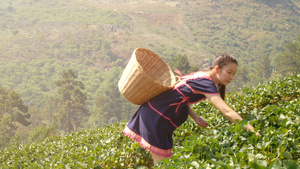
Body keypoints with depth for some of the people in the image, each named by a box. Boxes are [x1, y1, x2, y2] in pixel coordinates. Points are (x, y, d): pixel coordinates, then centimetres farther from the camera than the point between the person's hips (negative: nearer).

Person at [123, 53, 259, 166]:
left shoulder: (201, 77, 7)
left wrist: (195, 118, -1)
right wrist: (251, 131, -31)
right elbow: (226, 111, -30)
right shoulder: (205, 83, -22)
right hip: (155, 116, -10)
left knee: (163, 161, 14)